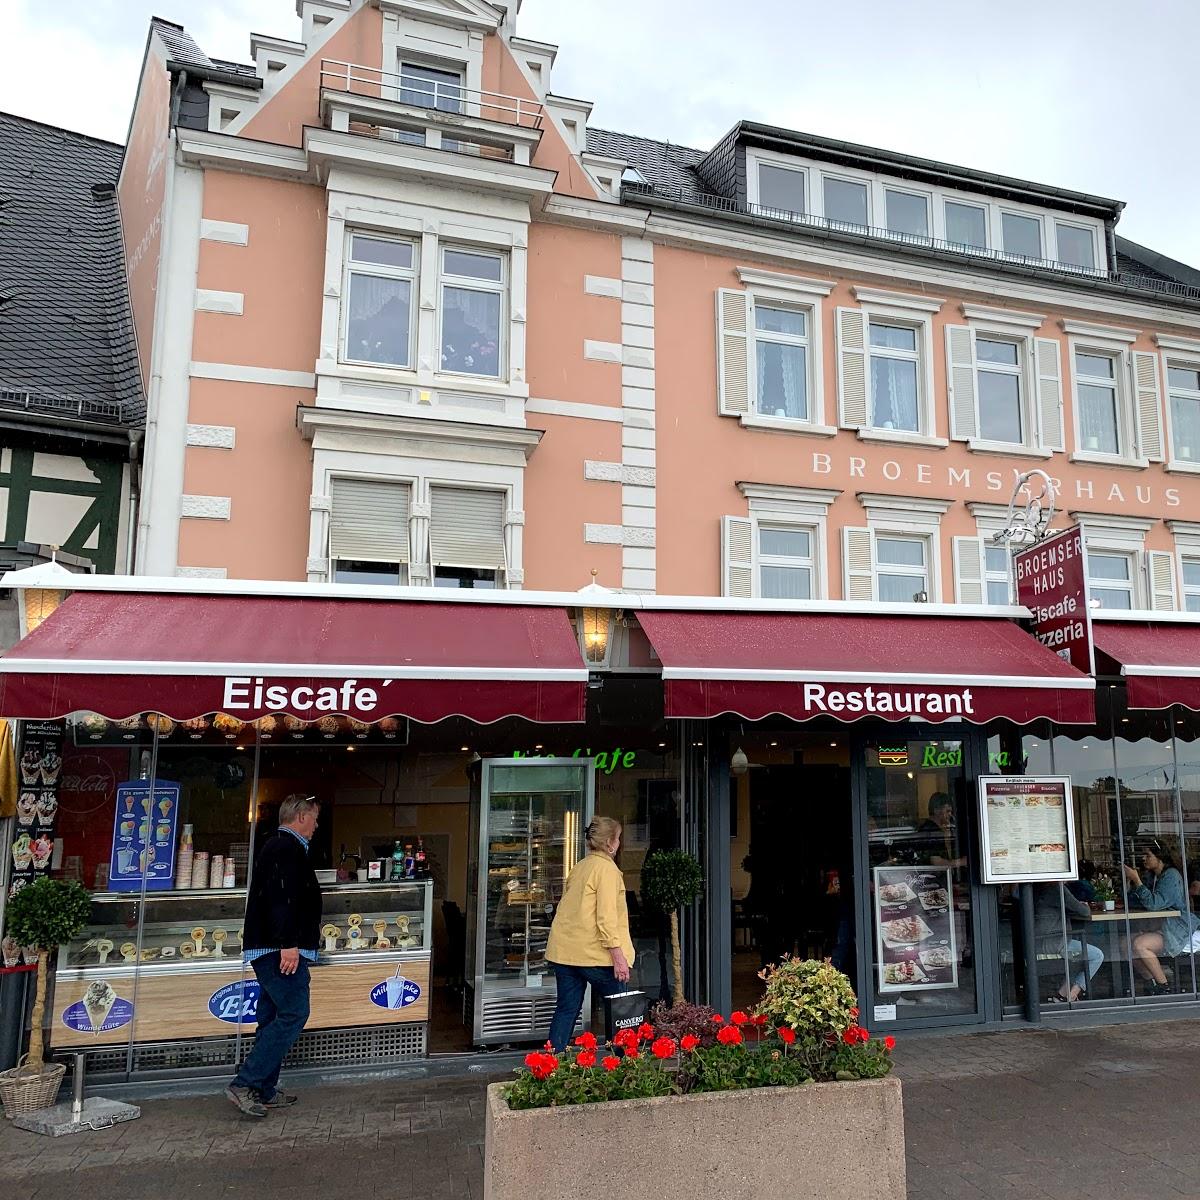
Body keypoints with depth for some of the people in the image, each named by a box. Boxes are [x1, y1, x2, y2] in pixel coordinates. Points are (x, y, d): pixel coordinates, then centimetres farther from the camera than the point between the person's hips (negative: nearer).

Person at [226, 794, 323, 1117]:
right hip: (281, 948, -11)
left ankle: (265, 1091, 17)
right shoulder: (289, 848, -12)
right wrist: (289, 943, -27)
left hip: (269, 950, 11)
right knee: (294, 1014, -10)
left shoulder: (277, 845, 21)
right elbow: (283, 897, -24)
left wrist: (310, 925, 45)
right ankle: (245, 1084, -10)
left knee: (273, 1016, 13)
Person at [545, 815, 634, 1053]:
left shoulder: (578, 867, 17)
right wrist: (618, 956, -17)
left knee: (566, 1009, 9)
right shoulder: (606, 868, -9)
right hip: (593, 953, -8)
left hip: (563, 951, 8)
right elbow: (606, 917, -17)